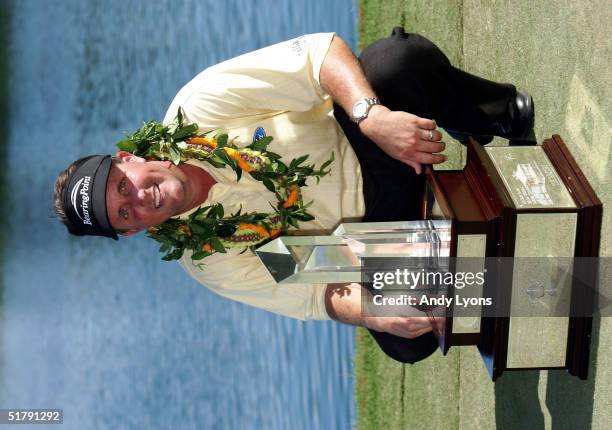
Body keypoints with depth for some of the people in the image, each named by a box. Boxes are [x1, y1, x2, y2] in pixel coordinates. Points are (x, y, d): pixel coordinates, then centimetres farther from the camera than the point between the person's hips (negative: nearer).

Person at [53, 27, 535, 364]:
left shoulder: (195, 109, -17)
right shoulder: (206, 259, -12)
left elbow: (319, 53, -23)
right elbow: (314, 293, -12)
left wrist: (373, 117, -40)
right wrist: (374, 314, -34)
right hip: (369, 221, 0)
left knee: (401, 57, -33)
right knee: (409, 343, -26)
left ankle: (499, 117, -2)